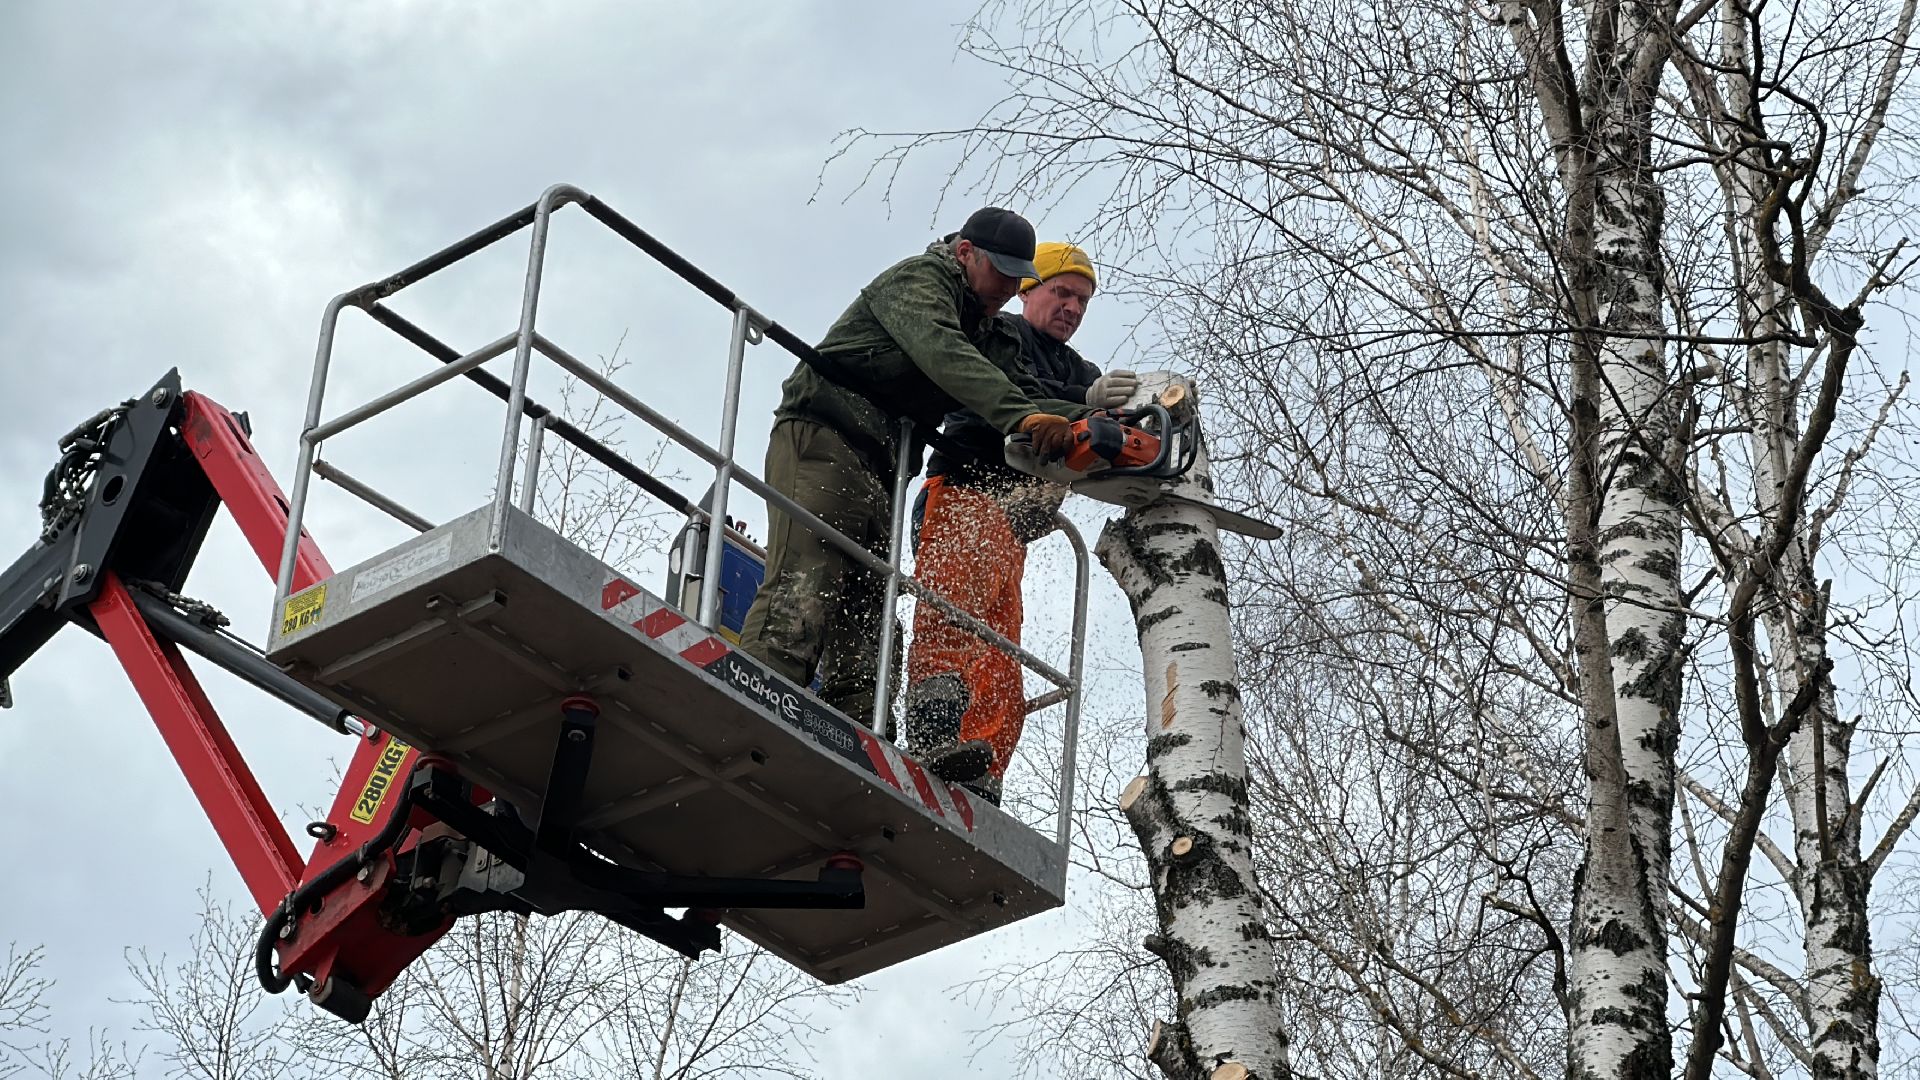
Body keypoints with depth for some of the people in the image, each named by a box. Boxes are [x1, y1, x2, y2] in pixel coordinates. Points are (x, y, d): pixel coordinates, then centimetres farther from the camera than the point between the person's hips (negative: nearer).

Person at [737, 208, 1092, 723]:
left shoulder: (989, 337, 26)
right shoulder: (920, 278, -1)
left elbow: (1024, 394, 14)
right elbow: (939, 352, -20)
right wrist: (1018, 415, -32)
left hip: (878, 475, 9)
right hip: (822, 443, -9)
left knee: (865, 634, -2)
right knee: (801, 598, -24)